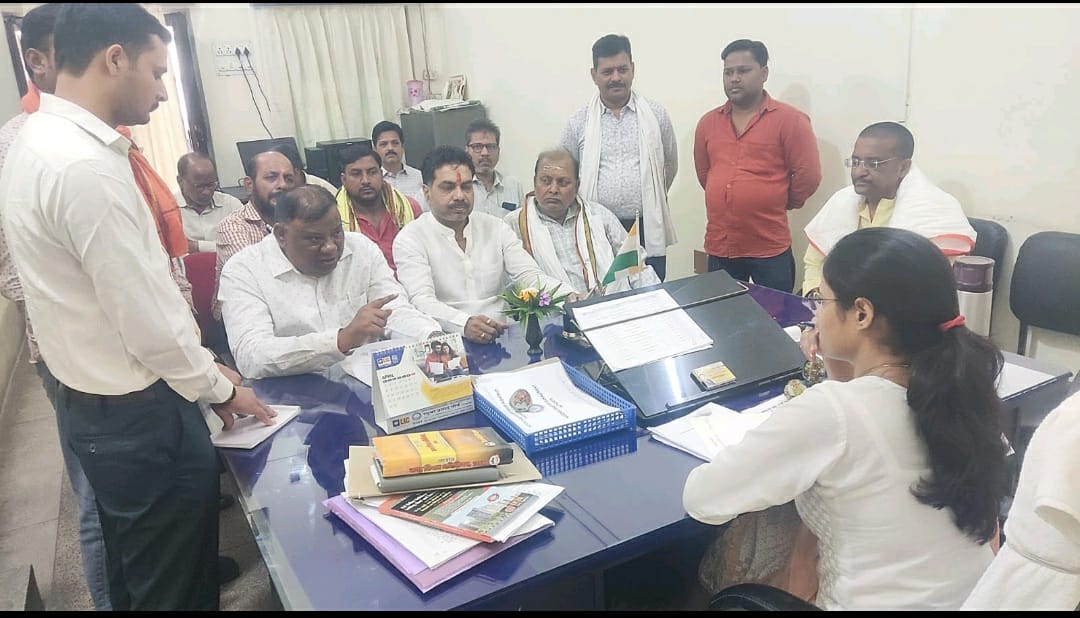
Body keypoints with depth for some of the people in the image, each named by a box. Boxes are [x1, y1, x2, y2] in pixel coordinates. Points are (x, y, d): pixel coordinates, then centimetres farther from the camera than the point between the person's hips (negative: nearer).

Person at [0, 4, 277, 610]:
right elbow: (148, 321, -23)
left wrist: (205, 367, 13)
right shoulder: (87, 166, -24)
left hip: (96, 401, 10)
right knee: (177, 588, 9)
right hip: (138, 415, -9)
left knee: (135, 572, 26)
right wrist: (220, 389, -6)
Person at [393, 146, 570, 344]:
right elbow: (422, 301, -13)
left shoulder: (496, 228, 13)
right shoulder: (410, 239, 0)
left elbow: (530, 276, 5)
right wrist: (464, 323, -33)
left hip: (504, 338, 3)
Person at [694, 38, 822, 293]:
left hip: (771, 248, -4)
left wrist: (779, 205, 5)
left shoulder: (789, 120, -6)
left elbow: (808, 175, -6)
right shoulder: (708, 122, 8)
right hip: (719, 246, 4)